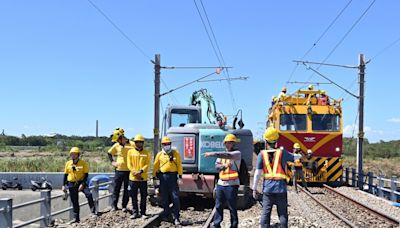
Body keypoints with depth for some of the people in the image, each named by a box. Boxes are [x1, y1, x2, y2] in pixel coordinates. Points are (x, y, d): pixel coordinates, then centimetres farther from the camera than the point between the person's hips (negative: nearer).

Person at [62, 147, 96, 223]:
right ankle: (76, 218, 14)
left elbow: (86, 175, -6)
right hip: (71, 184, 3)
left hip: (81, 183, -2)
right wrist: (64, 185, 5)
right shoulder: (68, 164, 3)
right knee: (74, 202, 5)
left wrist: (82, 184, -17)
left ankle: (93, 211, -18)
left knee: (89, 194, -26)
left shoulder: (83, 163, -5)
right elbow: (65, 175, 10)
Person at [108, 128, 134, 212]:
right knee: (116, 189, 7)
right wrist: (112, 161, 8)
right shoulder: (116, 145, 3)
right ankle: (114, 205, 15)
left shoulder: (132, 145, -10)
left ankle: (124, 206, 15)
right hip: (118, 170, 3)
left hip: (128, 171, -3)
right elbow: (109, 153, 20)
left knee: (126, 189, 6)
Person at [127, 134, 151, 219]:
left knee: (143, 196, 4)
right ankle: (135, 213, 13)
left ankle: (143, 213, 12)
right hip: (133, 178, 0)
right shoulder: (130, 152, 7)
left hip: (143, 178, 0)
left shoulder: (146, 153, 6)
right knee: (134, 196, 5)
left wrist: (140, 171, -18)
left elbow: (147, 164, -2)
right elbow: (129, 164, 1)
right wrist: (134, 173, -13)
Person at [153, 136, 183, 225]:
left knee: (175, 197, -6)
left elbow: (179, 165, 1)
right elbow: (155, 166, 10)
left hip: (173, 176, -2)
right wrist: (154, 177, 5)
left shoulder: (175, 153, 3)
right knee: (164, 197, 9)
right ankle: (166, 214, 23)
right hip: (163, 177, 2)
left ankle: (176, 217, -2)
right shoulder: (159, 154, 7)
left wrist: (180, 177, -5)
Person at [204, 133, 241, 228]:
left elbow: (228, 155, -24)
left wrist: (213, 154, -33)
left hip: (231, 184, -6)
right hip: (221, 183, 6)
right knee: (218, 206, 8)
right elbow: (217, 166, 5)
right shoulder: (222, 154, 16)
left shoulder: (237, 153, -4)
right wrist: (224, 166, -17)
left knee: (232, 207, 0)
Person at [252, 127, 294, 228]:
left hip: (267, 188, 0)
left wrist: (254, 188, 1)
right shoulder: (282, 153, -5)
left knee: (265, 213, 5)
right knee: (282, 214, 8)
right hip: (281, 188, 0)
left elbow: (257, 173, -6)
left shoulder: (262, 154, -5)